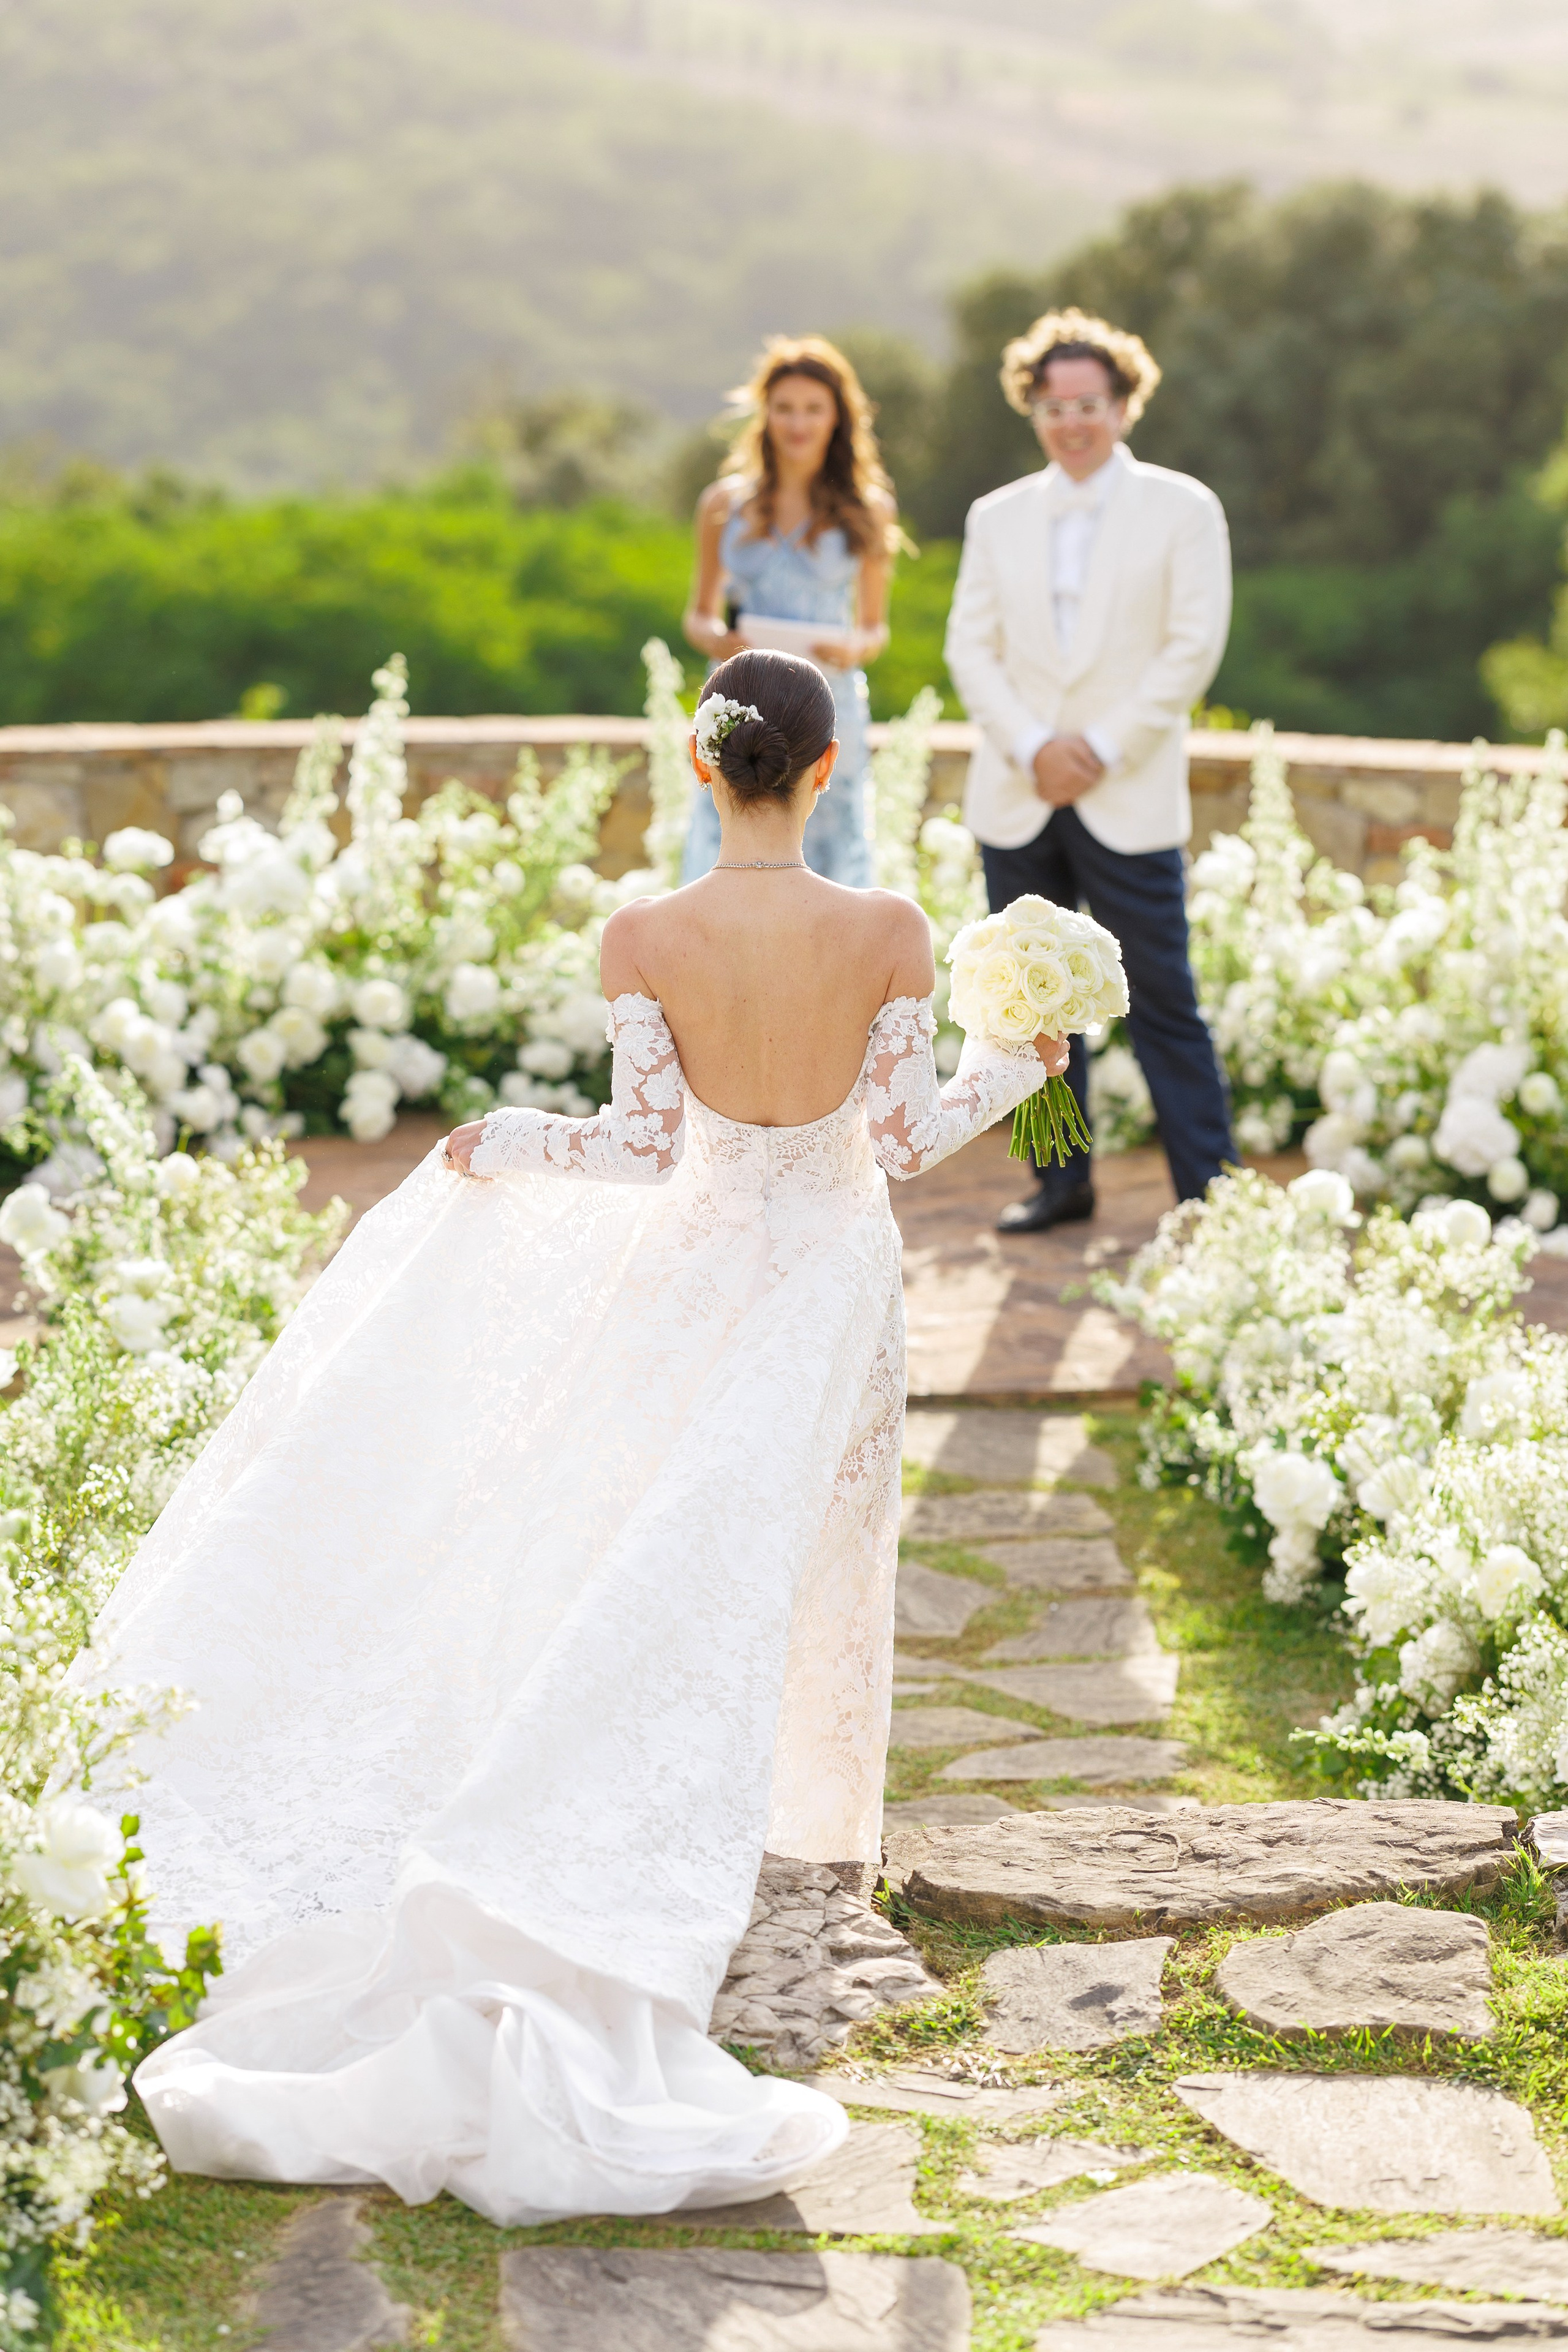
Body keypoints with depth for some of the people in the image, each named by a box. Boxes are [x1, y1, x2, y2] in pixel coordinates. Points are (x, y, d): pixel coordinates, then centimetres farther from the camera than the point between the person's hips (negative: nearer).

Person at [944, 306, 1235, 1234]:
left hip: (1129, 801, -4)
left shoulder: (1182, 509, 2)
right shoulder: (997, 516, 12)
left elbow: (1194, 646, -4)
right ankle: (1063, 1182, 18)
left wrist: (1103, 751, -10)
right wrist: (1033, 747, -9)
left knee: (1164, 1003, -4)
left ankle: (1208, 1195, 2)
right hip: (1017, 800, 4)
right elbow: (971, 645, 6)